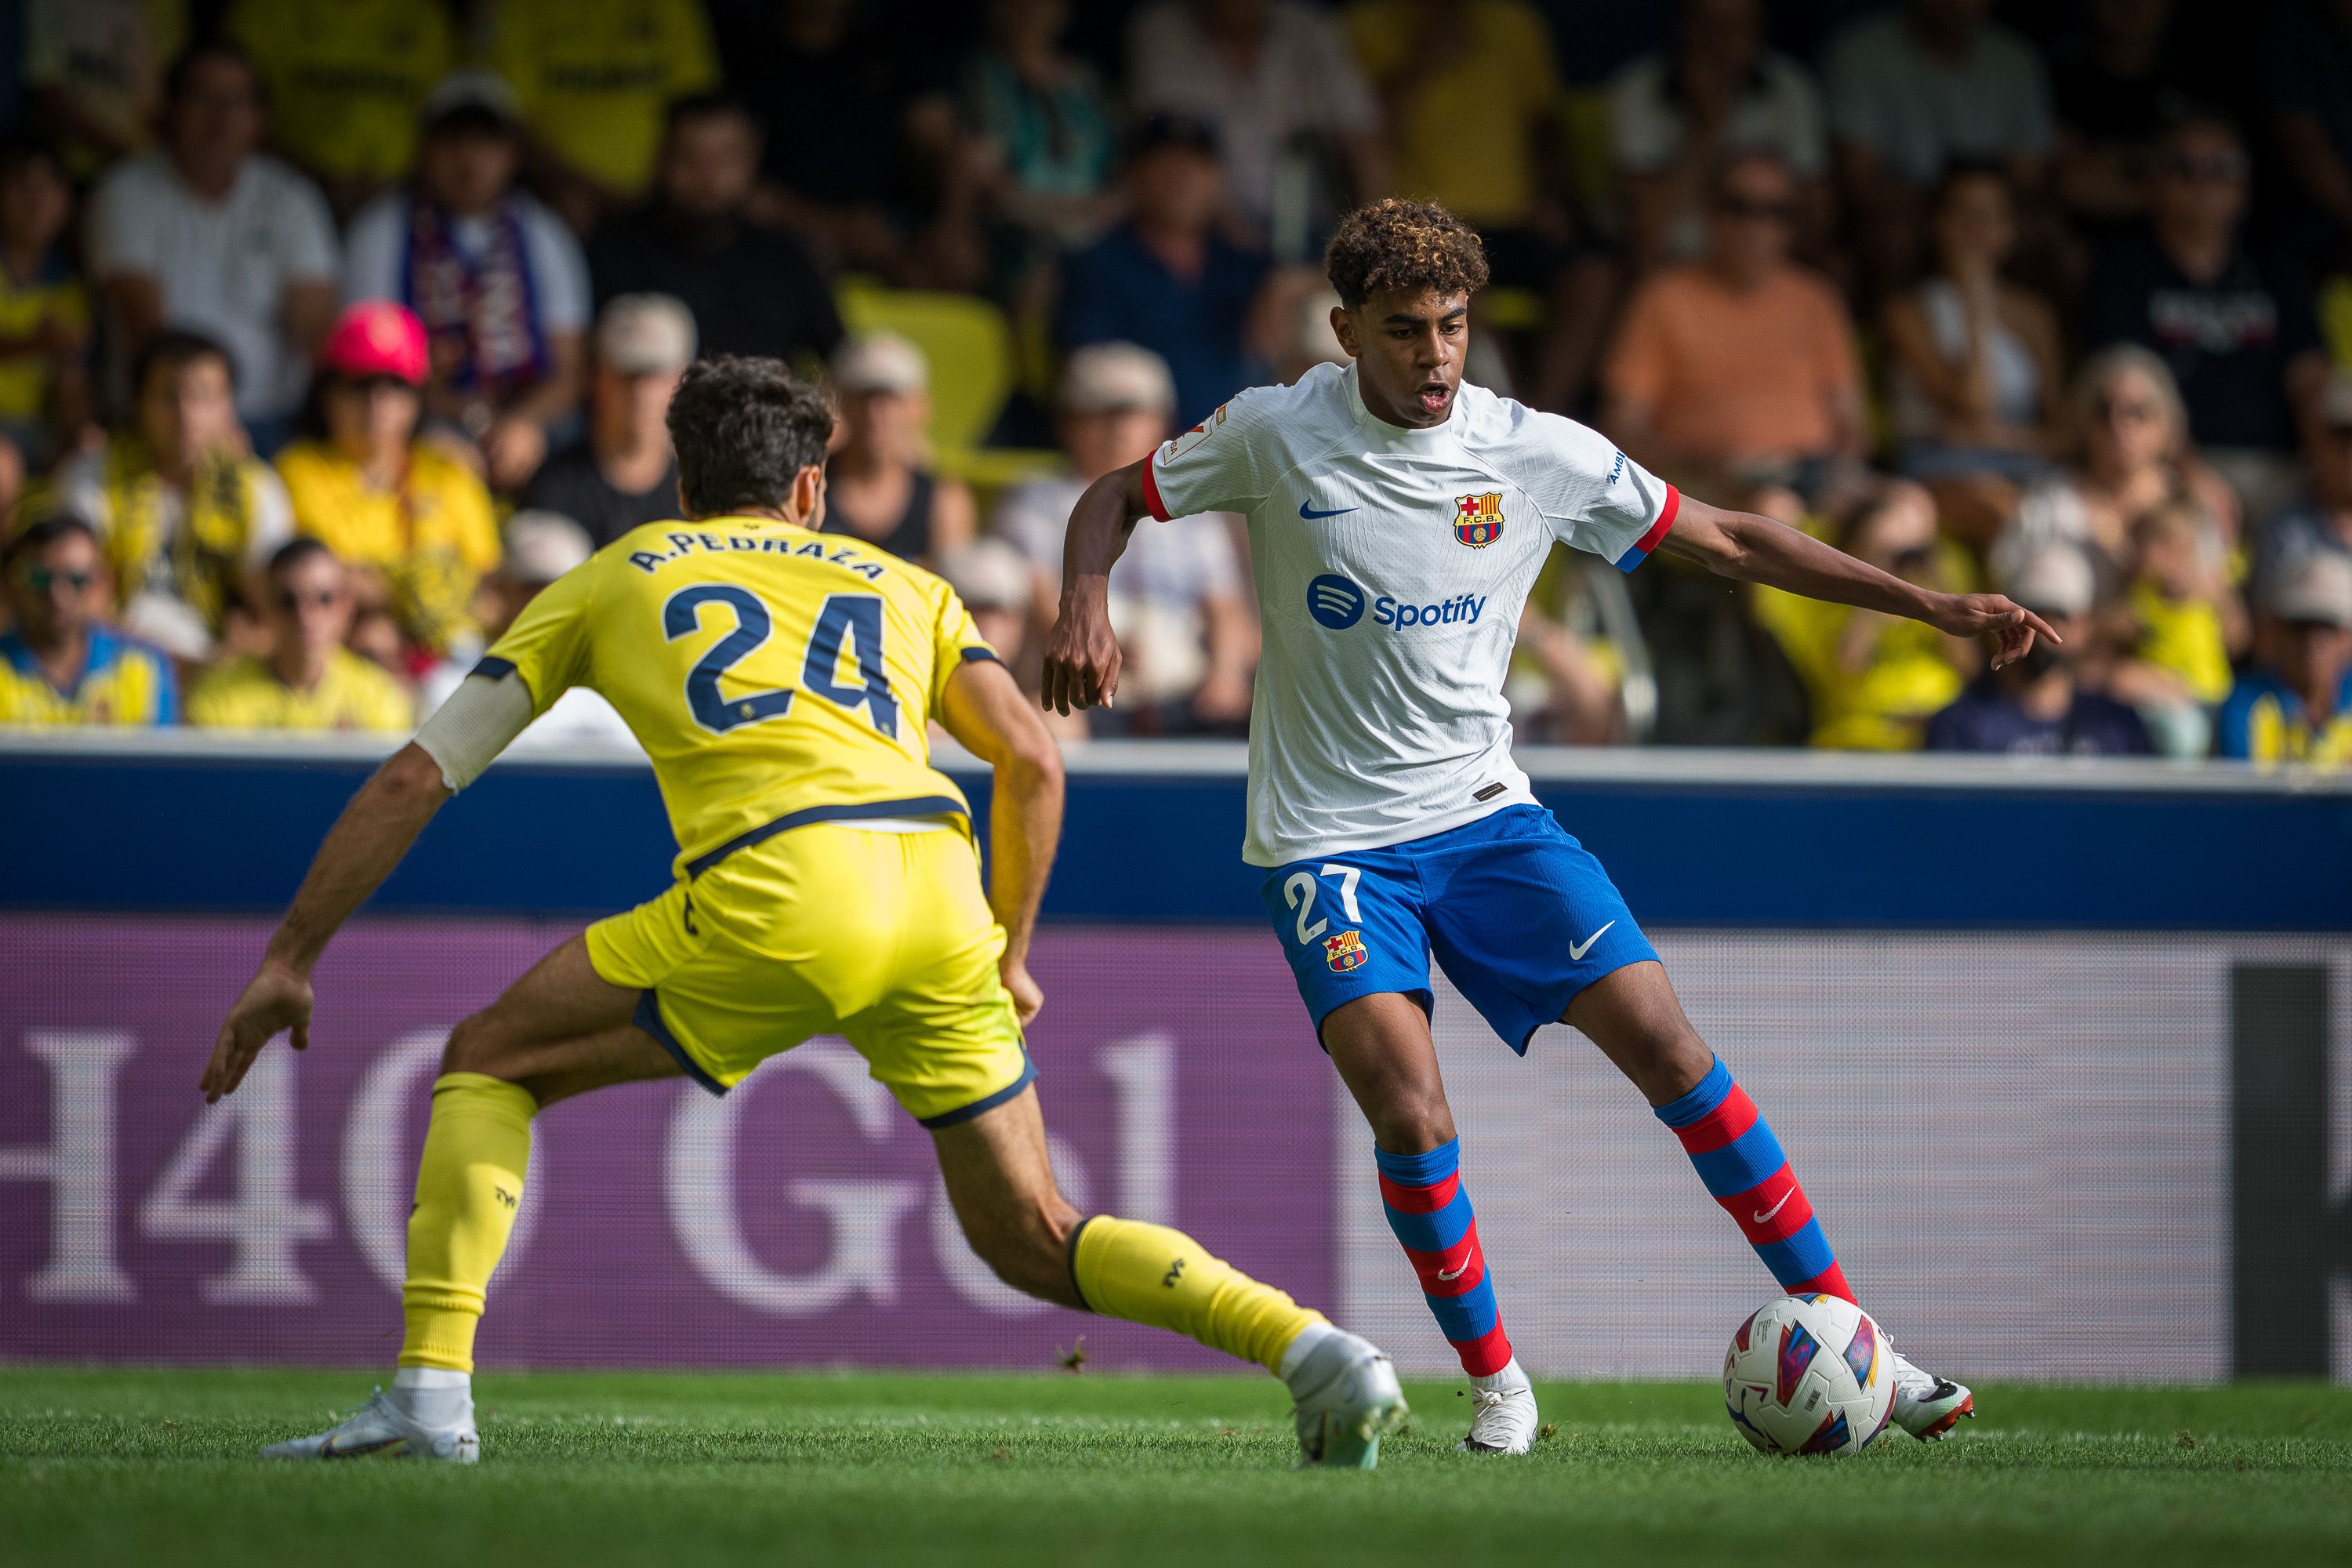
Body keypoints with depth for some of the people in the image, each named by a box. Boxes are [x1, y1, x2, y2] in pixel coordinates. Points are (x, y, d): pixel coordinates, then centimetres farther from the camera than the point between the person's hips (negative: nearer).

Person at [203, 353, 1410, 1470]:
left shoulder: (613, 579, 26)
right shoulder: (901, 586, 31)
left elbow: (413, 779, 24)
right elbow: (1030, 760, 17)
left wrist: (289, 959, 29)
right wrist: (1009, 958, 27)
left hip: (776, 893, -3)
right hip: (936, 893, 3)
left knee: (489, 1060, 15)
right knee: (1033, 1245, 16)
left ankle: (431, 1391, 1)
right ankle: (1313, 1353, -2)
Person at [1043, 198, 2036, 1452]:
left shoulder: (1541, 456, -3)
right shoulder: (1276, 435, -8)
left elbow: (1730, 542, 5)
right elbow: (1112, 500, 7)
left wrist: (1931, 604, 0)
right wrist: (1085, 610, -15)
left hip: (1484, 814, 2)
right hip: (1329, 840, -2)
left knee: (1660, 1035, -12)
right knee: (1407, 1106, -21)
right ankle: (1492, 1382, 1)